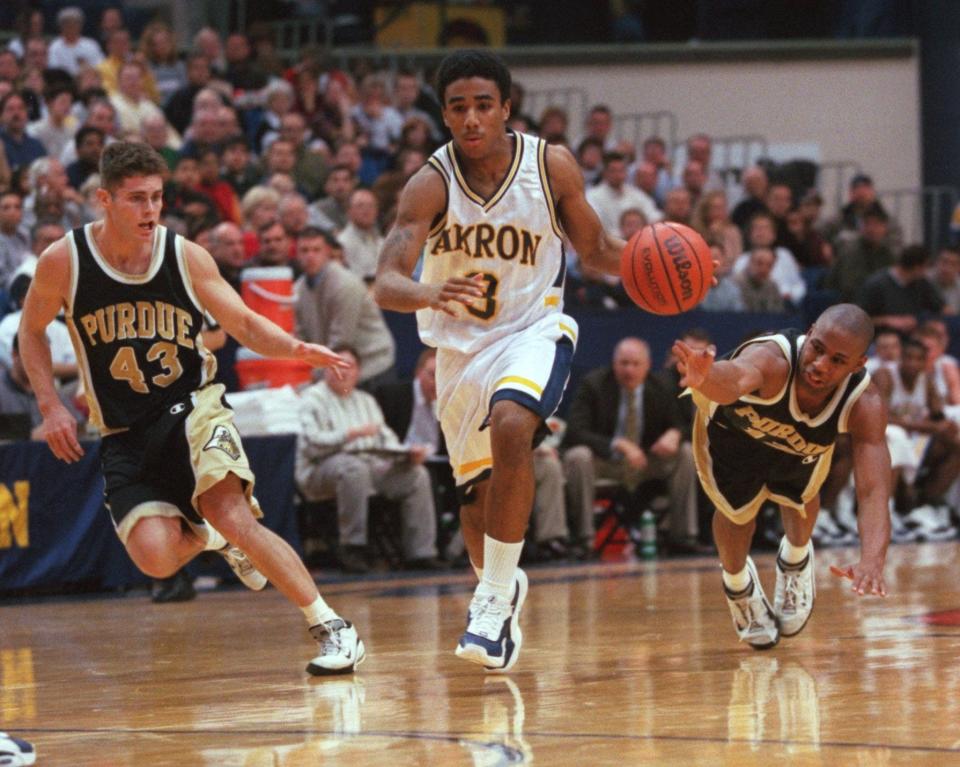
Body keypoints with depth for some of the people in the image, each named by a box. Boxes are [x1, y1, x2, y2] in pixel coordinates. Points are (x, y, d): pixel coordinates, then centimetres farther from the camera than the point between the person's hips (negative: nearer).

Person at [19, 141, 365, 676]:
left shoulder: (187, 257, -6)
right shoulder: (64, 261, -7)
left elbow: (245, 324, 3)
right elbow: (32, 331, 11)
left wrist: (298, 349, -16)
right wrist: (51, 406, 0)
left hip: (193, 409, -1)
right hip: (125, 433, 1)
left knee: (234, 518, -26)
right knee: (156, 558, -19)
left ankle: (334, 629, -18)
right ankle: (207, 536, 19)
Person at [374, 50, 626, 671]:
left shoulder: (552, 166, -13)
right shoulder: (432, 184, -17)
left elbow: (595, 249, 3)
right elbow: (386, 283, -26)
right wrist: (428, 294, -49)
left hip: (535, 327, -2)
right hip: (461, 343, 2)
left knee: (511, 427, -32)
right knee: (477, 493, 9)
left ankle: (495, 598, -23)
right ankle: (500, 586, 43)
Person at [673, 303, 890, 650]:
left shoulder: (864, 405, -40)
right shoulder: (772, 360, -49)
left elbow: (873, 490, -47)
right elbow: (736, 377, -75)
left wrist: (872, 561, -65)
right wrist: (705, 378, -100)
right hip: (733, 427, -2)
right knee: (738, 511, 2)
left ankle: (795, 561, 51)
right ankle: (738, 585, 37)